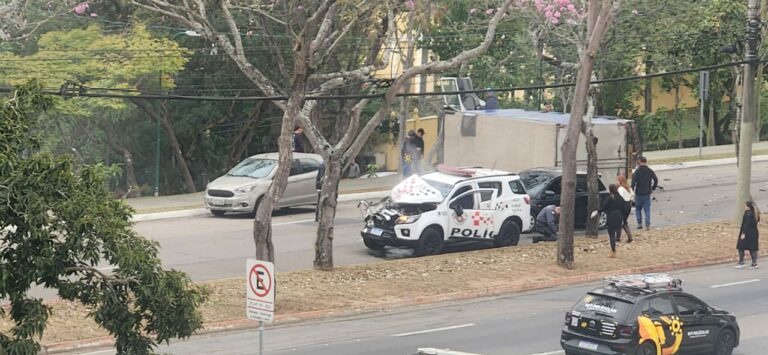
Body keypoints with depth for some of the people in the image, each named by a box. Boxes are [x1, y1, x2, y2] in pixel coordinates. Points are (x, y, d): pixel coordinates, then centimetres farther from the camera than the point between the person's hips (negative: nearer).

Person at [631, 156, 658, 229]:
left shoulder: (637, 171, -11)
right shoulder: (650, 171, -1)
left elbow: (633, 182, -18)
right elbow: (656, 180, -1)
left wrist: (632, 190, -8)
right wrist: (653, 188, 10)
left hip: (639, 193, -2)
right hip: (647, 193, 2)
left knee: (638, 209, 13)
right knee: (647, 209, 7)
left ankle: (639, 223, 8)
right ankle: (648, 224, 0)